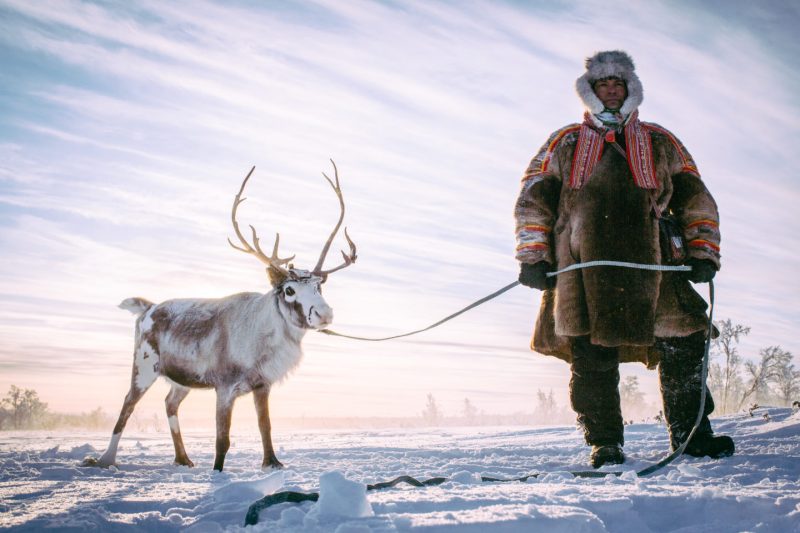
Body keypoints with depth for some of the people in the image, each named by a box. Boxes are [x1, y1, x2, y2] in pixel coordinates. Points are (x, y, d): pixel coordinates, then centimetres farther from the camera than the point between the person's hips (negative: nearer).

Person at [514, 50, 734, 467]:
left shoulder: (660, 142, 23)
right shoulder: (564, 143, 21)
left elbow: (695, 199, 19)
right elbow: (532, 201, 14)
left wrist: (702, 252, 6)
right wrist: (532, 256, 2)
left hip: (651, 261, 1)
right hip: (583, 265, -1)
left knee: (683, 343, -7)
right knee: (591, 356, -5)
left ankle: (690, 434, 6)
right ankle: (605, 444, 5)